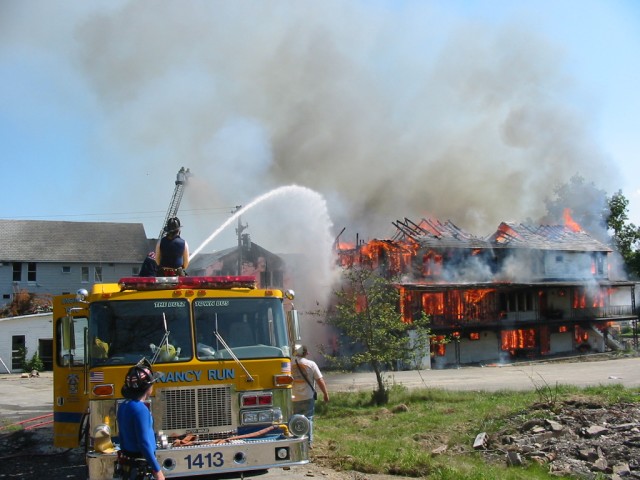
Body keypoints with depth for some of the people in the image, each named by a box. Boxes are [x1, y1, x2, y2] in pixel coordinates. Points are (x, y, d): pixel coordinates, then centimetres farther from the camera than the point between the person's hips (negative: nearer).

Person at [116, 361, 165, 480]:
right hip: (140, 466, -9)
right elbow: (144, 443, -23)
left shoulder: (123, 406, 7)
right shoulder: (140, 409, -21)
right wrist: (157, 470, -19)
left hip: (126, 462, 9)